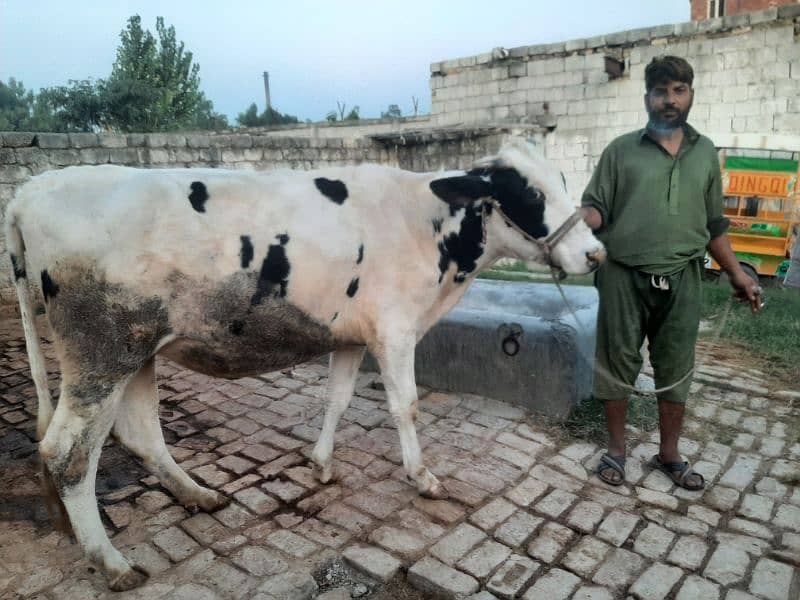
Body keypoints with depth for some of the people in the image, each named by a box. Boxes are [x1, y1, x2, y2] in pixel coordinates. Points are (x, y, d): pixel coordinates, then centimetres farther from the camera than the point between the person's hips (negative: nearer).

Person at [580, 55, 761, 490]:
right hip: (624, 277, -2)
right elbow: (595, 208, -2)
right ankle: (616, 449, 23)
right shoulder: (621, 150, 2)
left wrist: (736, 274, 14)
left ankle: (669, 454, 27)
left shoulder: (705, 153, 11)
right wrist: (581, 219, -26)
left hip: (682, 280, 3)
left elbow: (713, 224, 16)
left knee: (676, 370, 10)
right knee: (617, 364, 6)